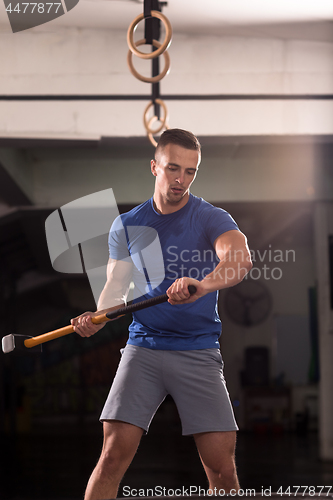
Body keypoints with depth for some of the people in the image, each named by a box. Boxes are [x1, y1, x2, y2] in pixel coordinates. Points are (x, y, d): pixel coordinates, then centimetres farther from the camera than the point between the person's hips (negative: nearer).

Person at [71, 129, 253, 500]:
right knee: (114, 453, -11)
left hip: (199, 351, -1)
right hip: (143, 347, 1)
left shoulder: (212, 219, -1)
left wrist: (202, 285, -42)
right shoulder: (126, 226, 9)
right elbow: (116, 286, 3)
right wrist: (96, 319, -20)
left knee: (221, 466, -7)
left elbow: (240, 260, -21)